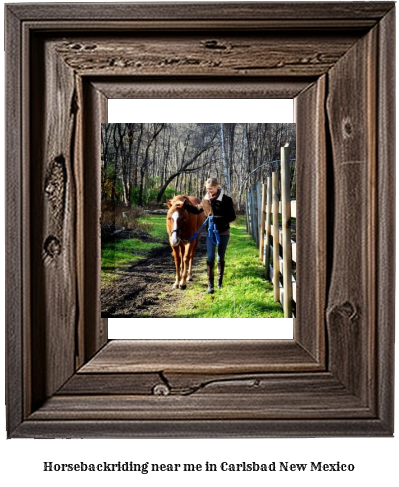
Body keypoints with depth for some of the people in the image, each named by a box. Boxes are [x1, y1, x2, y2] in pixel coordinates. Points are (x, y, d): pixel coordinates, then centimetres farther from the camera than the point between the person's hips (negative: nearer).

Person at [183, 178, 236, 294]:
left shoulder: (226, 200, -13)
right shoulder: (206, 199, 0)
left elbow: (232, 216, -13)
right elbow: (197, 210, 15)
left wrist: (219, 219, -27)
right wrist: (185, 205, 3)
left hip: (223, 232, -3)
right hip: (210, 232, 3)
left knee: (221, 258, 11)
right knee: (210, 258, -4)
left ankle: (220, 283, 25)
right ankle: (210, 285, -1)